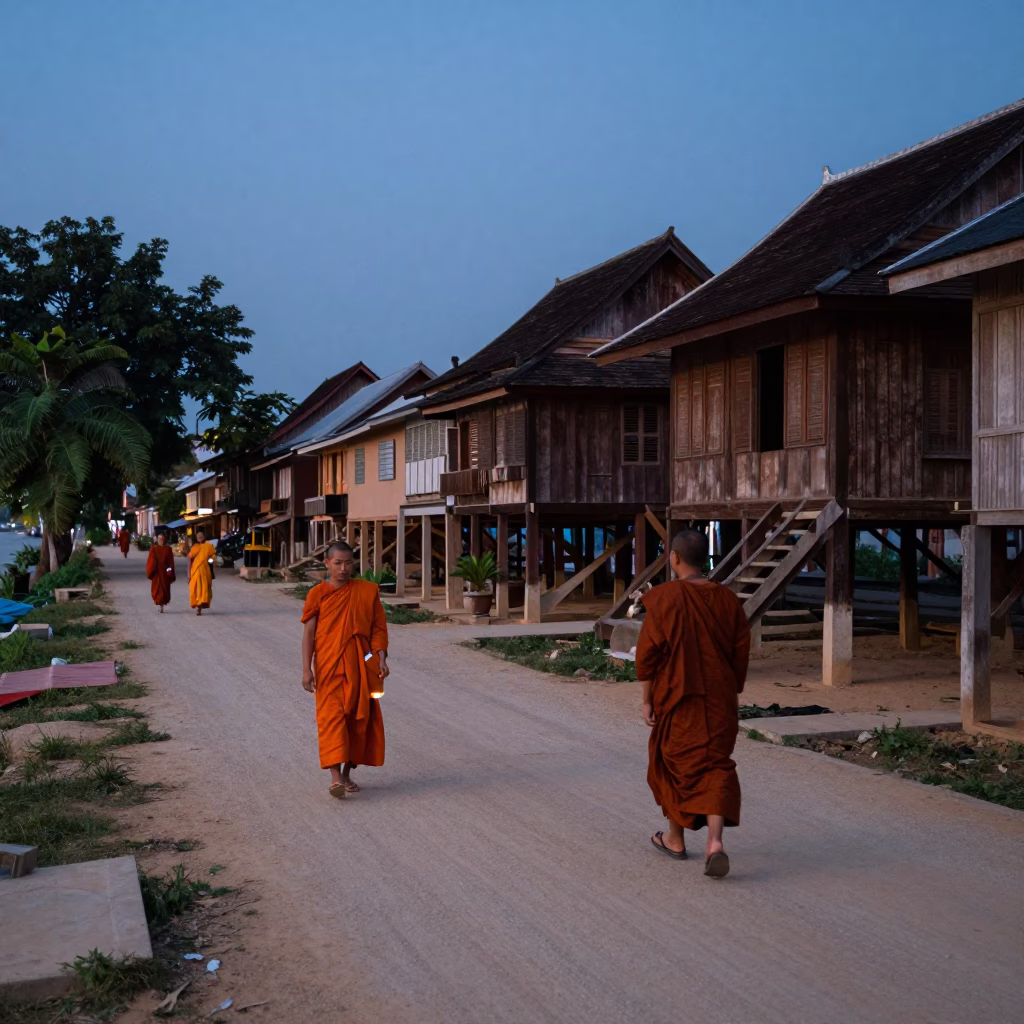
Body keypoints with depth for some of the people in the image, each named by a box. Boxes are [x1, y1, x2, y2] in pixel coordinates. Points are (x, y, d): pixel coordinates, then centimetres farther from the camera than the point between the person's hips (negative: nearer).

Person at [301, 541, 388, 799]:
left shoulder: (367, 591, 4)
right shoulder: (317, 594, -1)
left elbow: (379, 628, 7)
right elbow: (308, 633, -1)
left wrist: (381, 659, -4)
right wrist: (307, 669, -7)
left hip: (360, 666, 3)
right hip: (329, 664, -3)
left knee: (359, 718, 7)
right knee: (331, 716, -11)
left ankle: (347, 773, 21)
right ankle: (335, 777, -17)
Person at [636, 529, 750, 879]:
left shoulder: (663, 598, -13)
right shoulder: (727, 599, 0)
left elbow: (647, 653, -12)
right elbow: (741, 653, 4)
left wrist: (647, 699, -2)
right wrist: (733, 695, 15)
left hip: (676, 699, -3)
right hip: (719, 700, 3)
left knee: (672, 762, 16)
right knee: (716, 765, 6)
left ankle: (675, 839, 30)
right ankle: (715, 841, -13)